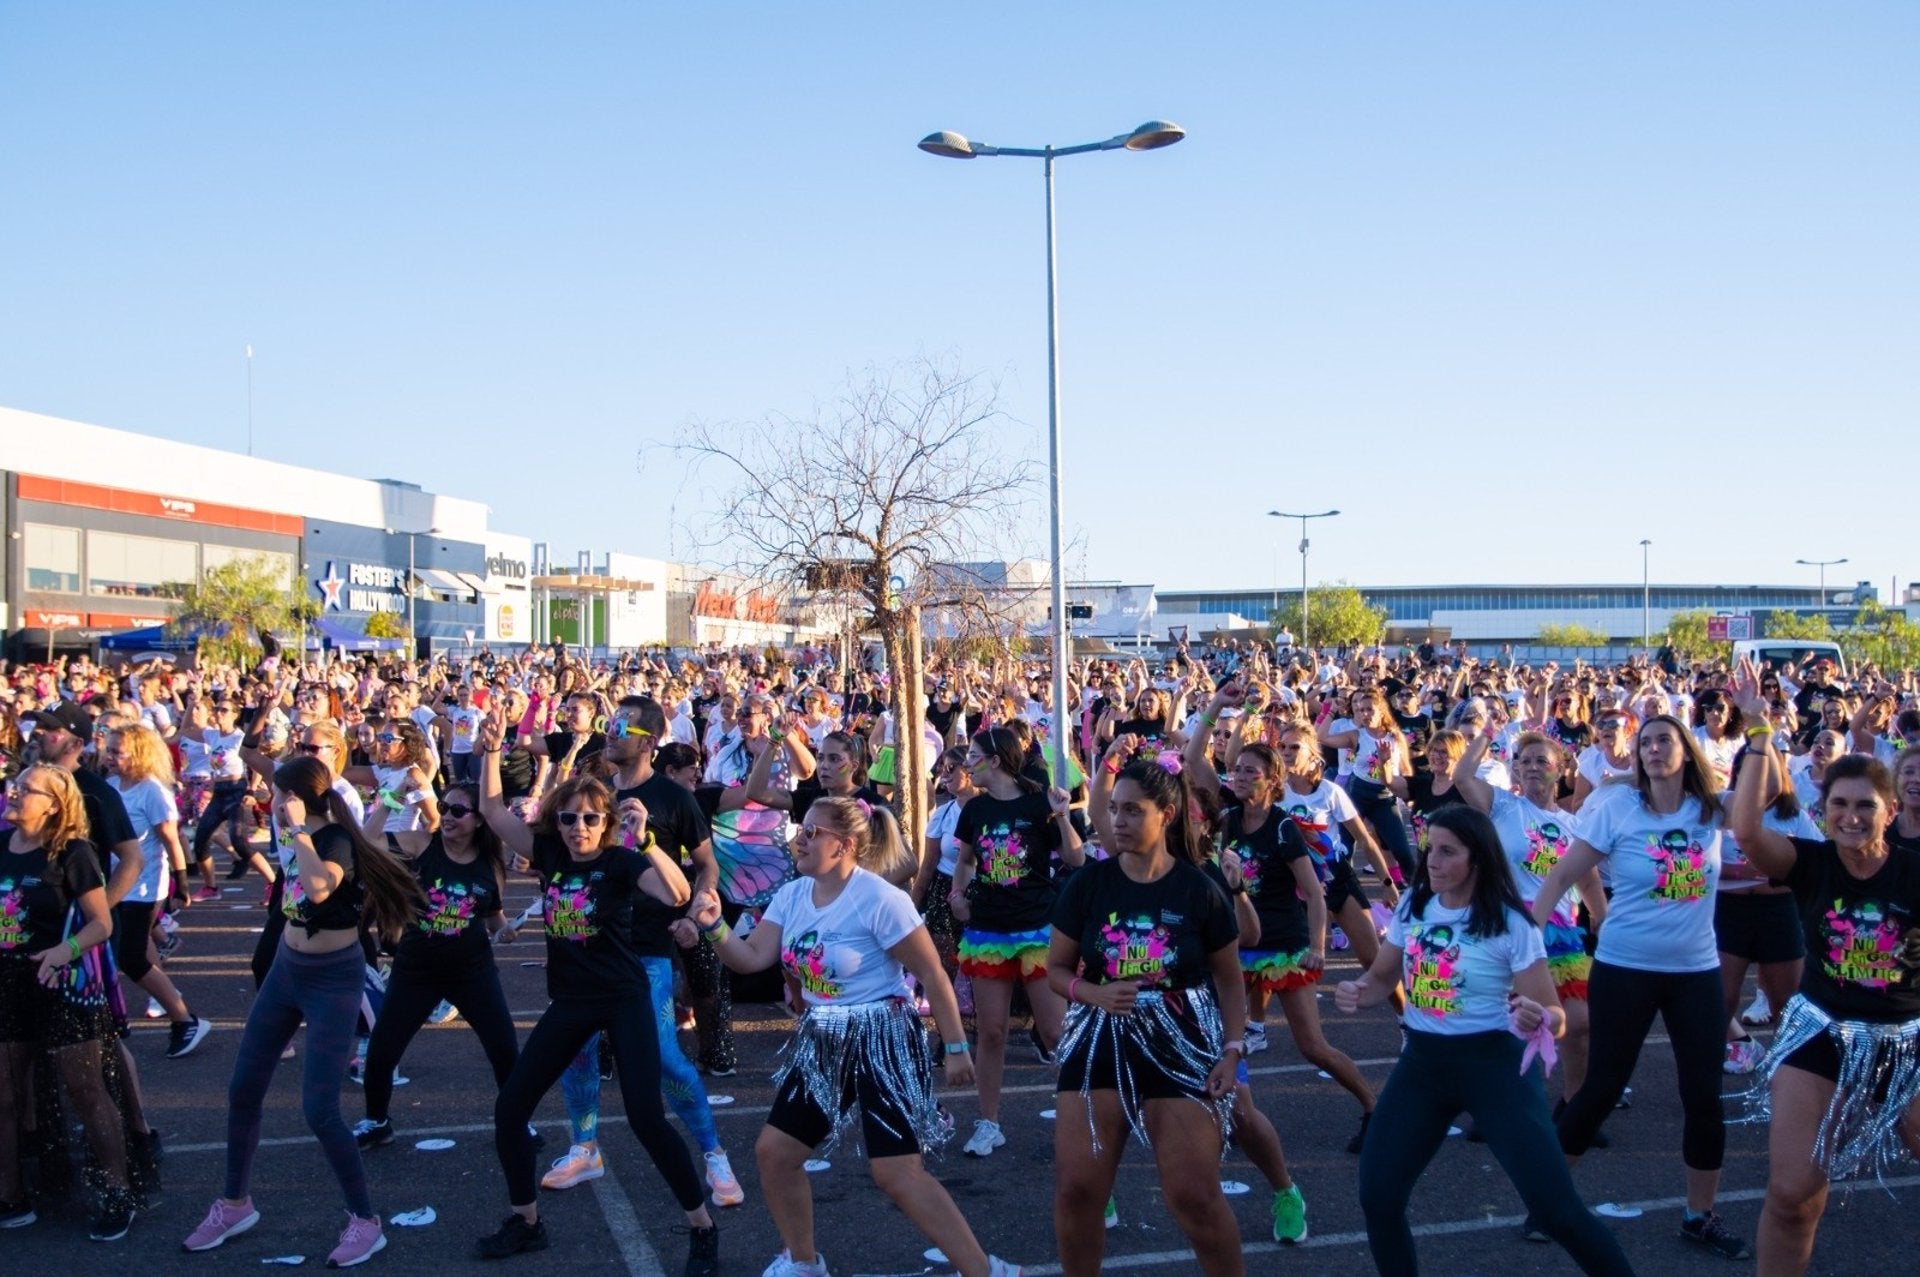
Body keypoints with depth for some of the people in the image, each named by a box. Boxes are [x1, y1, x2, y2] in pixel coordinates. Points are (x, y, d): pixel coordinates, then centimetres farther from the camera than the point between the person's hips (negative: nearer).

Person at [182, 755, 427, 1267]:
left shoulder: (336, 838, -22)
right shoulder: (303, 835, 1)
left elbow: (320, 887, -45)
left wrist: (298, 831, -35)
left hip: (332, 979, -8)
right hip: (287, 968, 8)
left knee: (319, 1109, -10)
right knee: (244, 1089, 12)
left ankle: (365, 1222, 5)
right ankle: (234, 1203, 30)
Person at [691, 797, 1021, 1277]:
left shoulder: (880, 899, -18)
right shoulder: (792, 895, 4)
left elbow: (932, 974, -14)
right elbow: (752, 958, 0)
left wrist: (955, 1047, -12)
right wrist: (714, 925, -18)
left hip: (882, 1040, -8)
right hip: (821, 1041, 8)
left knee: (897, 1174, -12)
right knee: (773, 1151, 8)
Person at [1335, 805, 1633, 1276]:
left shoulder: (1509, 924, -13)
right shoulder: (1413, 906, 1)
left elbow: (1556, 1018, -12)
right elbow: (1380, 979, 13)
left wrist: (1538, 1018, -35)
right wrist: (1355, 993, -9)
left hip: (1494, 1063, -5)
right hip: (1422, 1061, 5)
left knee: (1555, 1209, -10)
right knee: (1378, 1198, -1)